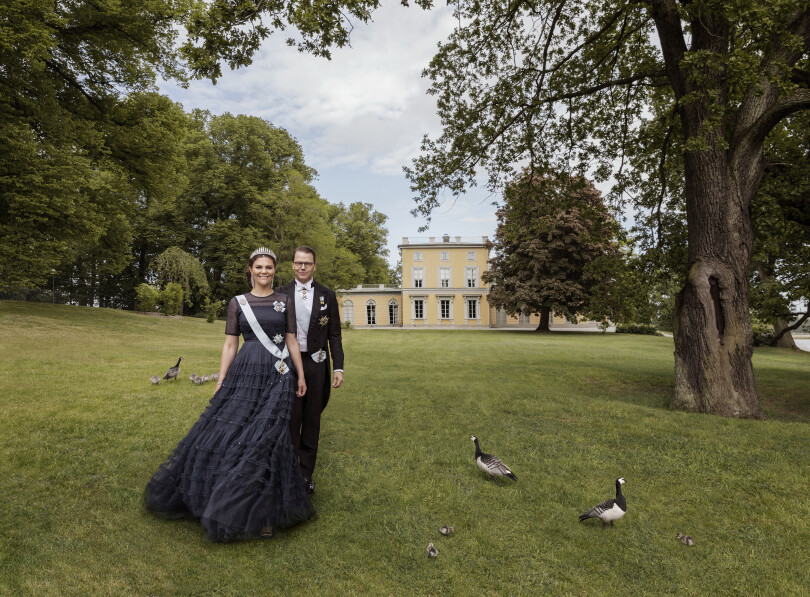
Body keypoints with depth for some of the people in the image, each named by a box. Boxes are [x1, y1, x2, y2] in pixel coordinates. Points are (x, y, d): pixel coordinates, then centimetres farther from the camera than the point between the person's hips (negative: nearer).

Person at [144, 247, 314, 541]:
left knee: (266, 435, -4)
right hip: (244, 373, 1)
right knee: (226, 428, 1)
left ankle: (262, 510, 12)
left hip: (277, 375, -1)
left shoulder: (286, 302, 6)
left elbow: (292, 341, 7)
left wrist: (301, 376, 4)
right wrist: (220, 382, 1)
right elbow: (230, 344, 6)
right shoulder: (237, 302, 7)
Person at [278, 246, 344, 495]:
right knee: (290, 419, 2)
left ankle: (306, 474, 22)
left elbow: (334, 334, 3)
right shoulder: (281, 293, 4)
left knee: (312, 420, 10)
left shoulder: (327, 295, 4)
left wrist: (338, 367, -4)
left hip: (316, 363, 1)